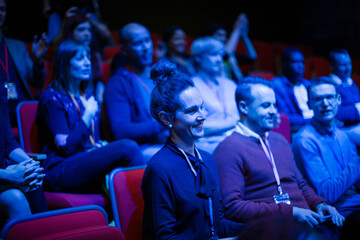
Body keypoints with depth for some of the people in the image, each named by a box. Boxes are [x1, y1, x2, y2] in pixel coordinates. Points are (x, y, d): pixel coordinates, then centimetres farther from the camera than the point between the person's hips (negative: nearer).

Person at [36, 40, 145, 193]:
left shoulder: (88, 99, 22)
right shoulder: (52, 98, -2)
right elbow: (65, 147, -11)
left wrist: (102, 146, -1)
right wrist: (88, 115, -9)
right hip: (60, 171, -7)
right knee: (128, 147, -28)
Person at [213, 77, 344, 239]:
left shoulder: (279, 141, 22)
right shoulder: (229, 149, -4)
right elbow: (231, 207, -13)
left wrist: (319, 204, 6)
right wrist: (290, 212, -16)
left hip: (307, 219, 8)